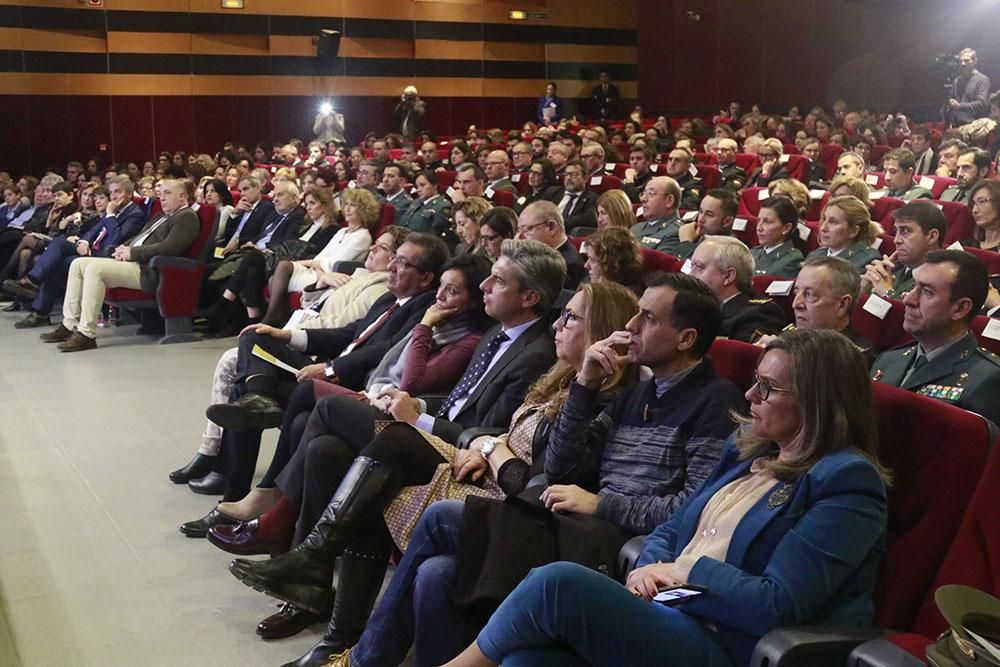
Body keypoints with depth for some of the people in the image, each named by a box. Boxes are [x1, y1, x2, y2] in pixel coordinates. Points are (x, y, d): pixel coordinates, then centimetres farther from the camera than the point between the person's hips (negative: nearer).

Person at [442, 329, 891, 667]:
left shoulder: (847, 481, -8)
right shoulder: (748, 447, 17)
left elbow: (778, 606, -16)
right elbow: (672, 529, 19)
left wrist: (685, 571, -8)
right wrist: (650, 569, -3)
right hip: (668, 611, 7)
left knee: (559, 581, -25)